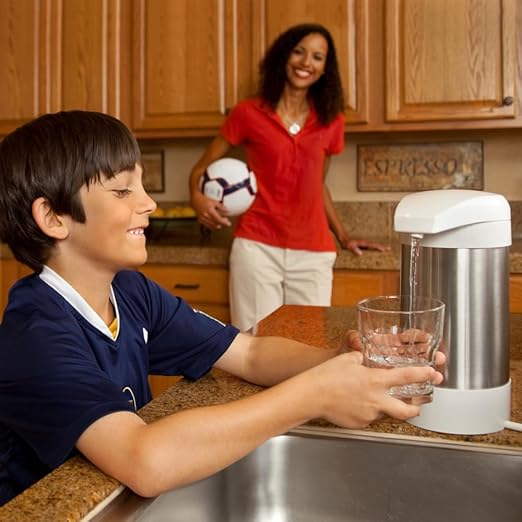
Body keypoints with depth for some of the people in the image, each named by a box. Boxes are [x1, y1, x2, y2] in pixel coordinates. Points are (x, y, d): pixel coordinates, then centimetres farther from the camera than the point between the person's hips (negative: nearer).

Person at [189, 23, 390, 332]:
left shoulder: (331, 121, 9)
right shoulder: (248, 113, 1)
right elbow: (201, 169, 7)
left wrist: (344, 237, 16)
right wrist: (198, 199, -14)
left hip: (314, 254, 3)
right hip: (257, 247, -2)